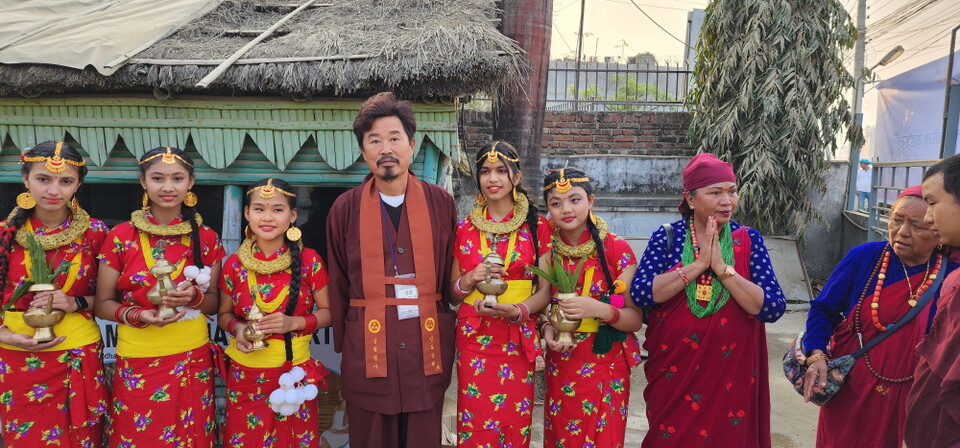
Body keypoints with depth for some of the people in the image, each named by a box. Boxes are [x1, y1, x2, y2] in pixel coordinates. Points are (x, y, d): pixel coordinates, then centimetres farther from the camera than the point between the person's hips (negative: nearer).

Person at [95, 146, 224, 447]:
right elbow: (103, 305, 1)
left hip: (192, 358, 1)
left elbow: (214, 303, 6)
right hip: (138, 361, -1)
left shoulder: (206, 237, 1)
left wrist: (194, 297, -15)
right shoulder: (121, 237, -4)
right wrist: (136, 315, -18)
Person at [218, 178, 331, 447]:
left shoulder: (309, 261, -8)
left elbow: (328, 312, 0)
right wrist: (237, 328, -12)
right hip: (245, 374, 1)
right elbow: (224, 314, 9)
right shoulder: (234, 264, -3)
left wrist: (295, 322, -17)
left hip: (294, 373, -1)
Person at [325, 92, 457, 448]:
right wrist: (342, 344, 7)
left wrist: (451, 334, 4)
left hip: (428, 345, 1)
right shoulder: (345, 209, 1)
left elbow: (452, 274, 6)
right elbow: (338, 285, 5)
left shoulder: (440, 203, 2)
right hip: (367, 348, 0)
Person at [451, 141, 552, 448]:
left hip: (518, 338, -1)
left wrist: (517, 311, -18)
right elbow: (453, 291, 12)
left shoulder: (537, 226, 0)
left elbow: (544, 290, 0)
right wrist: (469, 281, -10)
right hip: (473, 338, 1)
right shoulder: (464, 229, 4)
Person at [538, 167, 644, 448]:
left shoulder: (617, 249, -10)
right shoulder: (547, 250, 0)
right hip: (559, 368, 3)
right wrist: (546, 328, -10)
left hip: (605, 366, -3)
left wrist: (599, 309, -27)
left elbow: (636, 319, -9)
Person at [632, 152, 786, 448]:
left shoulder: (749, 240, -4)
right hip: (672, 372, 0)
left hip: (730, 376, 0)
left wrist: (722, 267, -21)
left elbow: (773, 308, -13)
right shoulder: (667, 236, -5)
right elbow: (640, 293, -18)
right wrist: (698, 264, -21)